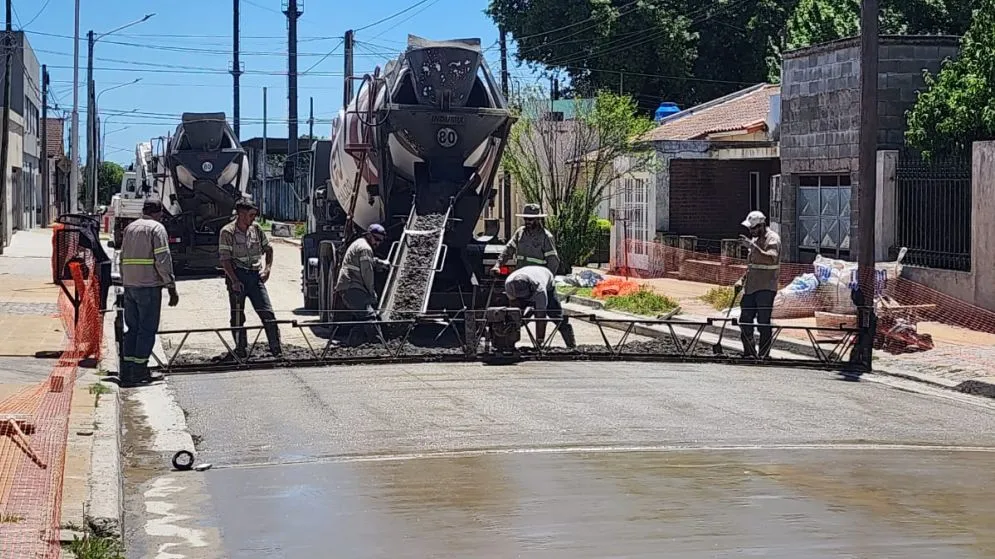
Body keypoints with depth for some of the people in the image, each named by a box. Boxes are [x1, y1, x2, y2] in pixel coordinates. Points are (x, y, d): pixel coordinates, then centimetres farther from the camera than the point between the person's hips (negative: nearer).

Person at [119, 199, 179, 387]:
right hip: (149, 285, -7)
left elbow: (123, 258, 19)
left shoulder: (129, 228, 16)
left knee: (132, 328, 11)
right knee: (147, 329, -2)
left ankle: (127, 373, 8)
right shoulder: (157, 228, -6)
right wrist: (171, 288, -10)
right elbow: (163, 260, -13)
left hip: (129, 285, 7)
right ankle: (139, 371, -5)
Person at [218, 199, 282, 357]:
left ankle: (276, 348, -3)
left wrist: (267, 268, 6)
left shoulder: (256, 228, 7)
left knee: (267, 312, -4)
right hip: (237, 276, -3)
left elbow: (268, 249, 20)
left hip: (255, 275, 3)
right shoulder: (227, 232, -7)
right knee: (237, 317, 4)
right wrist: (234, 281, -19)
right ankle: (240, 349, 13)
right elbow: (225, 259, -11)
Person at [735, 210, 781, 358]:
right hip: (750, 287, 9)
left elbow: (771, 259, -28)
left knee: (764, 324, -4)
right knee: (745, 322, 9)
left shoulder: (772, 239, -10)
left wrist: (752, 246, -31)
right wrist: (742, 279, 17)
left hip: (765, 289, -9)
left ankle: (763, 355, 1)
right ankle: (749, 353, 19)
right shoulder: (755, 239, 17)